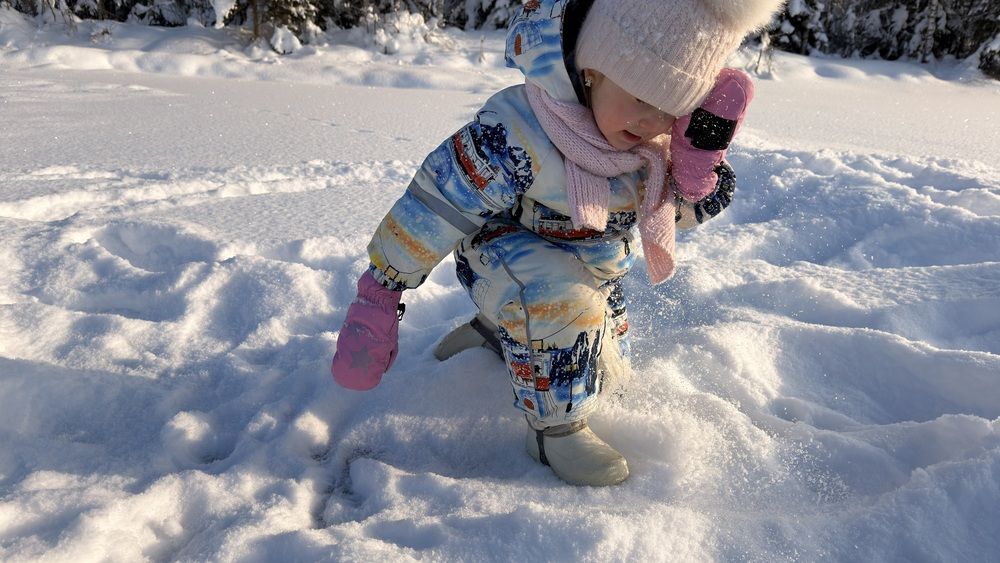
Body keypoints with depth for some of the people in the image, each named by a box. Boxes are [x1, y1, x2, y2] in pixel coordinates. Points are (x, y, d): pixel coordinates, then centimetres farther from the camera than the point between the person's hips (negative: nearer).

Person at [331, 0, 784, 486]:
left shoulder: (658, 136, -18)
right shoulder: (515, 135, -37)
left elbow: (690, 209, -10)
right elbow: (432, 209, -29)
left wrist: (703, 152, -32)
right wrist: (378, 296, -22)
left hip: (594, 266, 7)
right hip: (502, 249, -6)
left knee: (604, 365, 18)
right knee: (565, 303, -39)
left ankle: (494, 332, 33)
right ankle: (554, 429, -13)